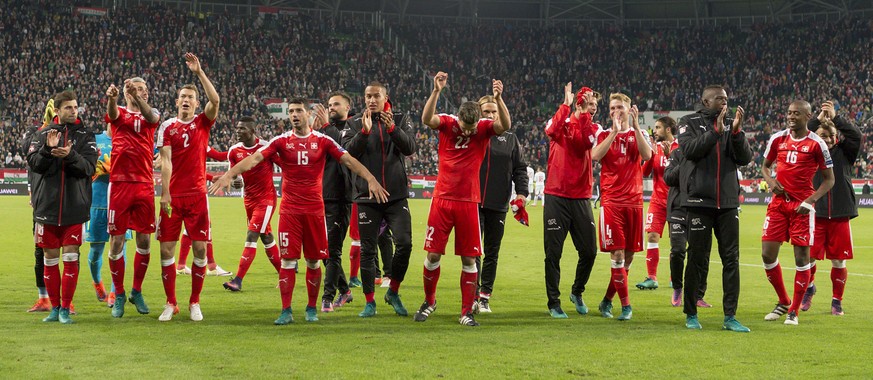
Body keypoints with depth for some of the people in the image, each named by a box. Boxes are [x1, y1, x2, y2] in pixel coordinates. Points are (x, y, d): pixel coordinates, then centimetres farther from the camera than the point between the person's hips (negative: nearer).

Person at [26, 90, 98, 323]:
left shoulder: (85, 136, 4)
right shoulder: (43, 134, 7)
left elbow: (89, 167, -6)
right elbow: (33, 163, -1)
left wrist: (71, 155, -23)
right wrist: (47, 149, -18)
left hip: (74, 207, -2)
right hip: (47, 206, 2)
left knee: (71, 258, -4)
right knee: (50, 258, 6)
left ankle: (66, 308, 4)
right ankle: (54, 308, 16)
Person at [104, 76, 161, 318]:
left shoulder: (151, 114, 11)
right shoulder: (119, 113, 7)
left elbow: (150, 116, -14)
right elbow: (112, 112, -18)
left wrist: (138, 98, -35)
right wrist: (111, 97, -43)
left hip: (145, 184, 2)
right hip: (120, 183, -2)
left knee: (144, 240, 5)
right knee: (116, 240, -1)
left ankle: (137, 292, 21)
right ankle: (119, 295, 11)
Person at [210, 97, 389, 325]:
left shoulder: (322, 141, 3)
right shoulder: (282, 141, 3)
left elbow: (348, 161, -1)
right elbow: (254, 159, -6)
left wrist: (371, 180, -13)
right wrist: (229, 175, -19)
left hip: (315, 210, 0)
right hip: (289, 210, 0)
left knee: (313, 261, 6)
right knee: (288, 260, -4)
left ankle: (312, 308, 18)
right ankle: (286, 311, 1)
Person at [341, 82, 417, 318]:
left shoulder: (400, 120, 7)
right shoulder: (356, 124, 6)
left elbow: (410, 148, -7)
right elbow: (348, 152, -8)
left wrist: (392, 128, -21)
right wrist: (364, 132, -21)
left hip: (396, 196, 0)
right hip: (367, 197, 0)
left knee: (404, 243, -12)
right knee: (367, 250, 3)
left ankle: (393, 292, 9)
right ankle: (370, 302, 12)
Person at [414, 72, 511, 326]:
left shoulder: (484, 128, -3)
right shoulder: (447, 124, -4)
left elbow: (505, 126, -21)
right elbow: (426, 119, -23)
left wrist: (498, 99, -35)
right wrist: (436, 92, -35)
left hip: (469, 202, 0)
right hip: (443, 198, 0)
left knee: (469, 259, 1)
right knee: (433, 254, 4)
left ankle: (466, 312, 8)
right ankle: (429, 302, 24)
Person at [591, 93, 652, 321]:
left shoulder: (639, 134, 11)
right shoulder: (604, 134, 8)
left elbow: (647, 155, -11)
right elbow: (595, 156, -13)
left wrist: (635, 126, -12)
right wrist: (615, 131, -15)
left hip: (634, 200, 2)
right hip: (611, 201, -2)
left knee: (629, 255, 5)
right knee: (617, 254, -11)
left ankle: (607, 300, 18)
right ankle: (625, 305, -8)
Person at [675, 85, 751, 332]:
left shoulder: (731, 125, 11)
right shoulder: (689, 123, 3)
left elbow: (745, 158, 1)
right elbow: (689, 149, -14)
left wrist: (736, 131, -12)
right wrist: (716, 131, -18)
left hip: (728, 201, 3)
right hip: (699, 200, -3)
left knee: (731, 259, 1)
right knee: (697, 259, 1)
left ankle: (730, 317, 6)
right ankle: (691, 315, 13)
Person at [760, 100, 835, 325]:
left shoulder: (816, 144, -5)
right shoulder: (778, 139, 6)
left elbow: (829, 179, 0)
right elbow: (765, 165, 20)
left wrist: (810, 201, -13)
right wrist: (770, 181, -2)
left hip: (802, 206, -4)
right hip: (779, 203, 4)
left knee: (801, 257, -3)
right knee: (768, 254, 0)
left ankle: (794, 311, 8)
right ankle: (783, 302, 20)